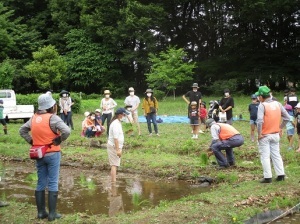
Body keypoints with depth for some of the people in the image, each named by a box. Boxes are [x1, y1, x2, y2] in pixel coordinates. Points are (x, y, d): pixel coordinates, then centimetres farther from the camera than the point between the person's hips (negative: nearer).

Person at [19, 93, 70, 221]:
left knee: (40, 183, 13)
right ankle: (52, 213, 5)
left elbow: (22, 130, 15)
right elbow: (67, 131, -27)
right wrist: (59, 140, -12)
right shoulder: (52, 118, -15)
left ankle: (41, 212, 19)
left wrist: (31, 141, 10)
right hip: (52, 154, -6)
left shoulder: (34, 118, 5)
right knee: (52, 184, 2)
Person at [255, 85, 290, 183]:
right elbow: (287, 118, 6)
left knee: (265, 156, 3)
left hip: (265, 135, -6)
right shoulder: (277, 104, 2)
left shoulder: (262, 105, -16)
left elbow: (260, 121, -26)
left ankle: (267, 177, 3)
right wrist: (280, 128, 15)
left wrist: (259, 134, -16)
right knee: (276, 154, 16)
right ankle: (281, 175, 18)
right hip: (275, 134, 6)